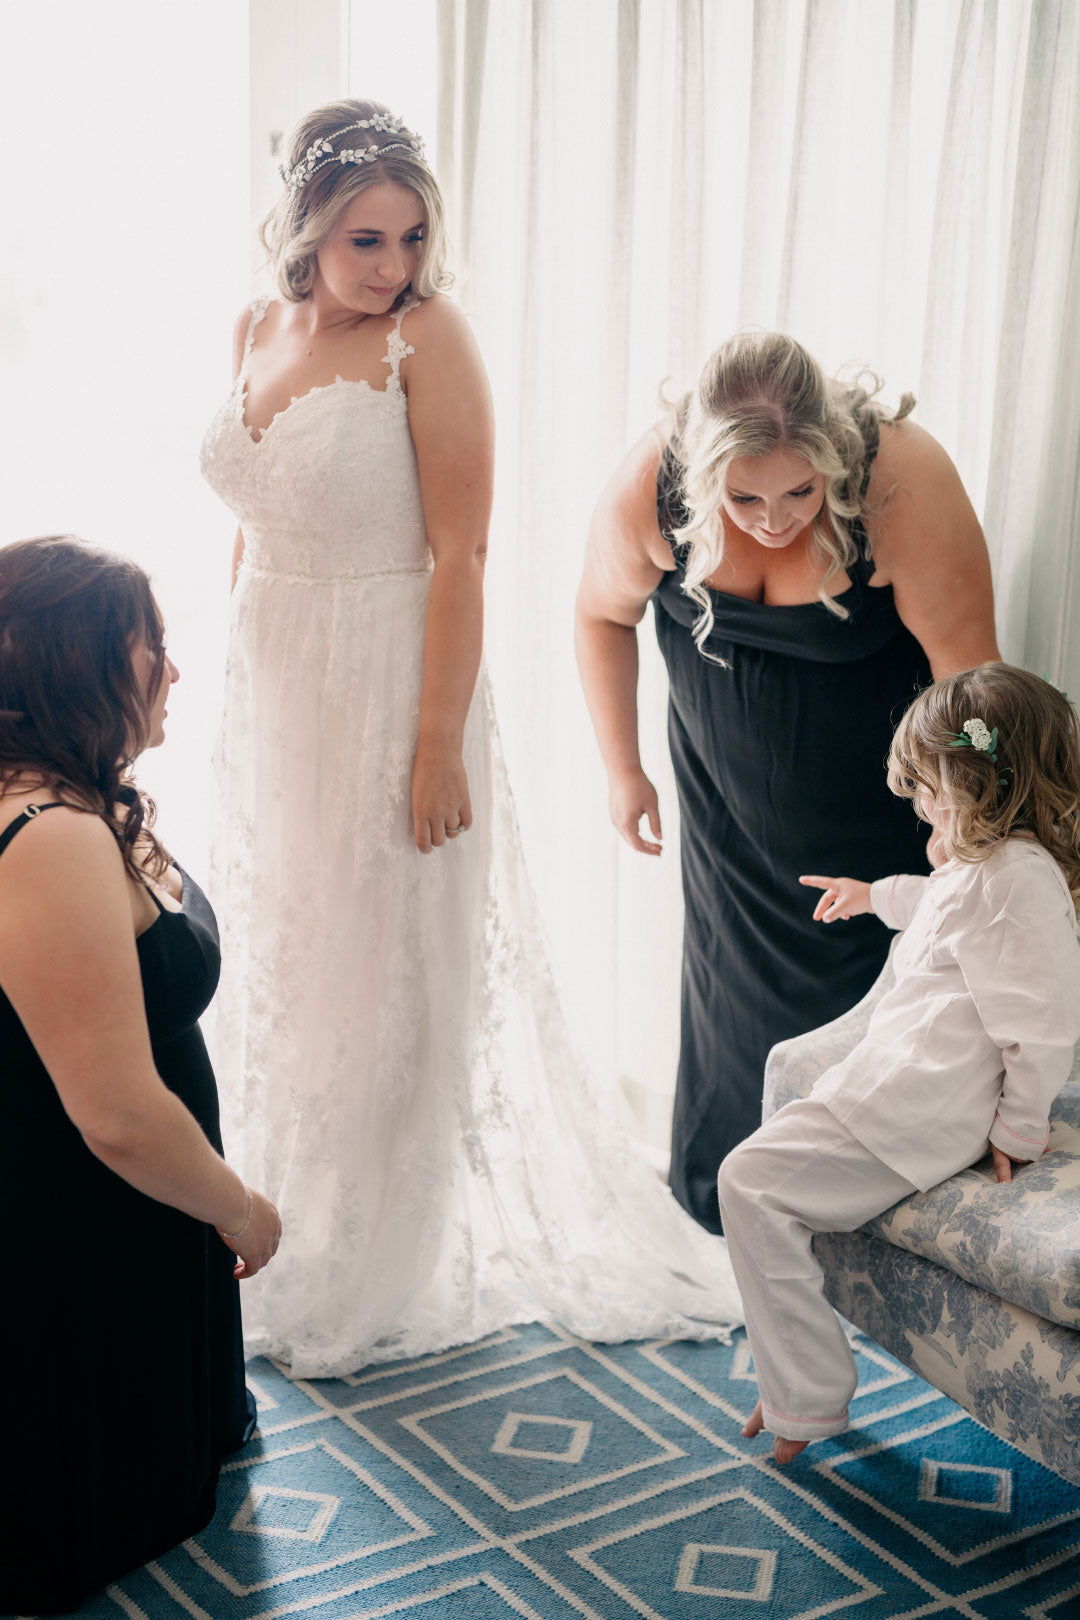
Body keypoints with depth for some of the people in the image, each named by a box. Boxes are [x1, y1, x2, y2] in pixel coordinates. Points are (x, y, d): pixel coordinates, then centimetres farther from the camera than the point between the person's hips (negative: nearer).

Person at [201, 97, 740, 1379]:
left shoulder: (428, 338, -14)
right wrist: (243, 685, 15)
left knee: (385, 981, 5)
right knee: (277, 970, 18)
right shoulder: (260, 332, 5)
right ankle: (291, 1239, 40)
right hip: (270, 692, 7)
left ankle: (377, 1286, 24)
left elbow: (459, 557, -17)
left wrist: (438, 746, -19)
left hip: (387, 691, -7)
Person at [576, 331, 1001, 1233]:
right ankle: (729, 1186, 34)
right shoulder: (650, 489, -25)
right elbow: (604, 615, -3)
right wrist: (623, 771, 2)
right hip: (727, 776, 3)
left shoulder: (905, 482, -34)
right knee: (736, 963, 12)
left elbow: (966, 670, -27)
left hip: (871, 774, -2)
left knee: (864, 967, -1)